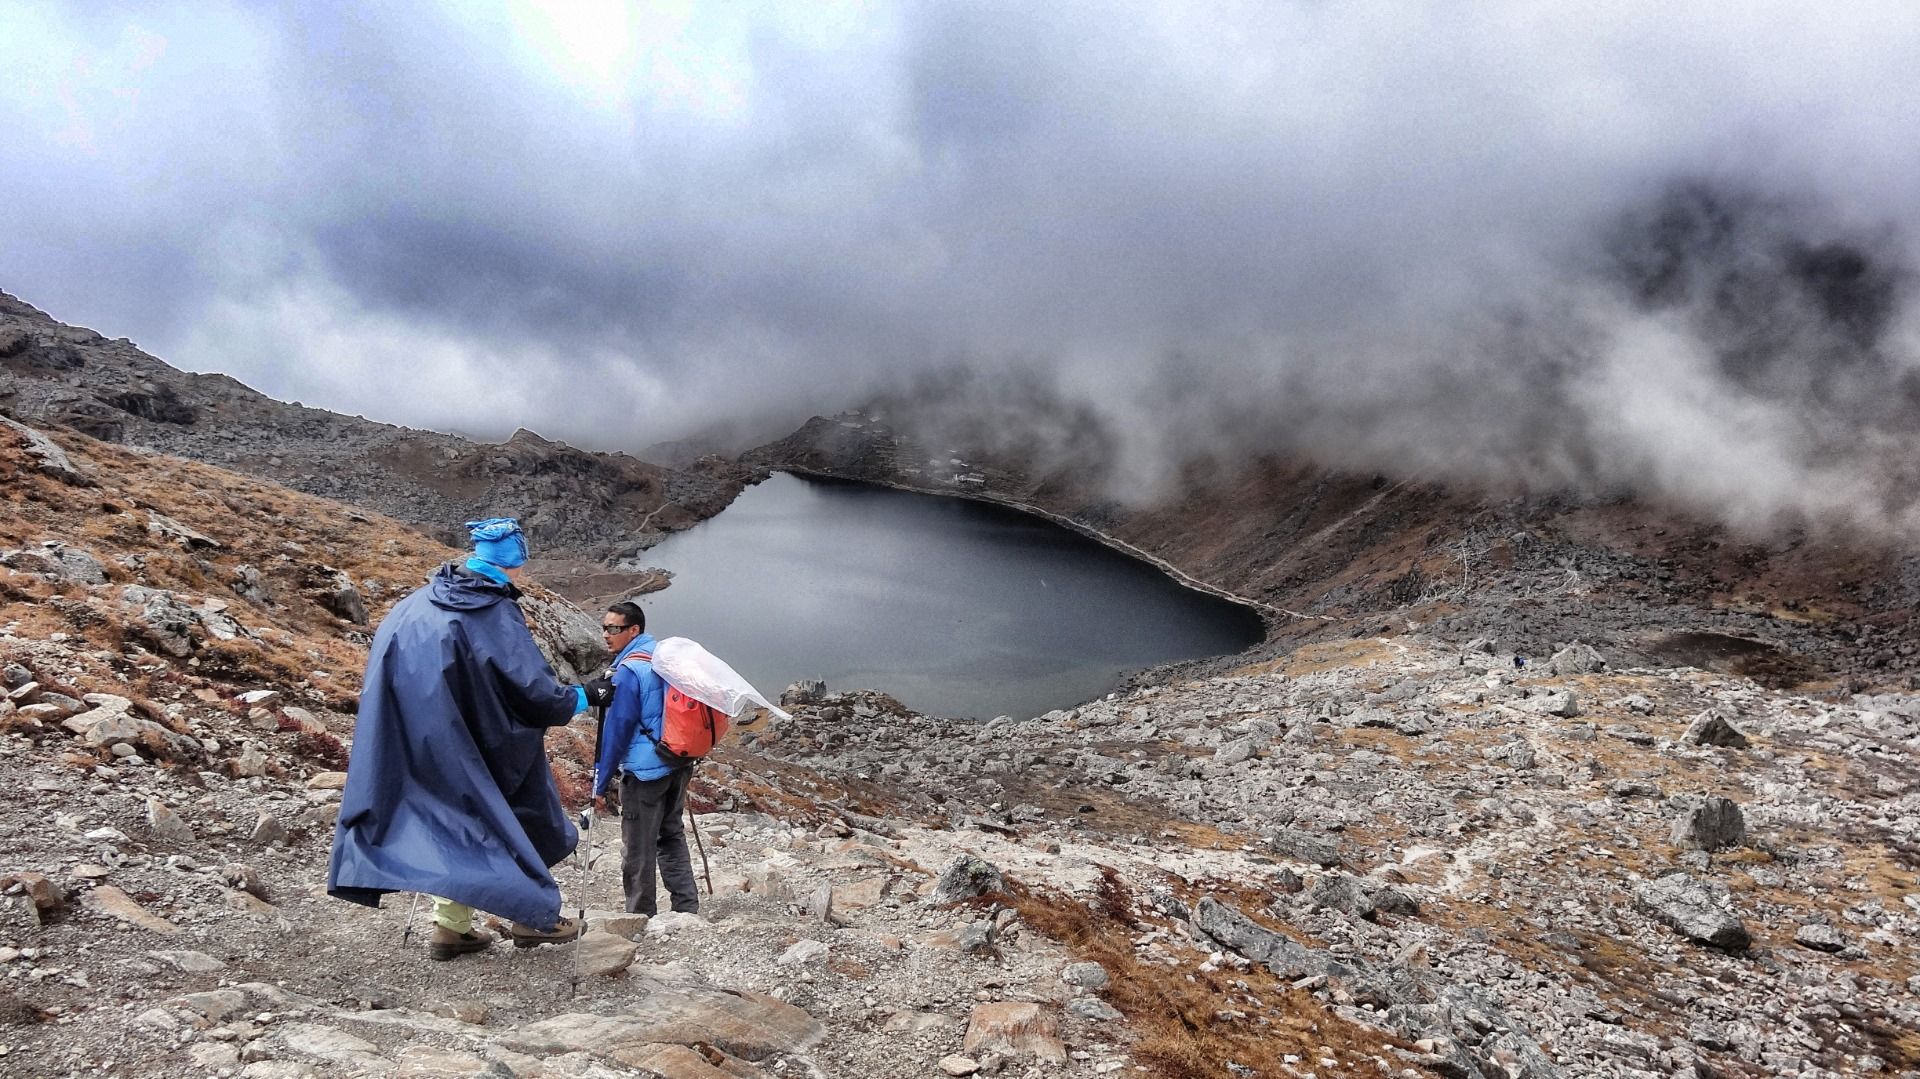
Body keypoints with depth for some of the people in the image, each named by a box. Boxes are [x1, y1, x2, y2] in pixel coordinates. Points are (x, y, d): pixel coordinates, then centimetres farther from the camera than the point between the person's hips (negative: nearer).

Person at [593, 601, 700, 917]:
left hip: (645, 771, -8)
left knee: (639, 849, 3)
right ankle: (687, 908, 23)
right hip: (680, 764, 9)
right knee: (672, 835, 19)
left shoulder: (629, 670, -16)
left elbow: (617, 730, -16)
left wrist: (600, 784, -10)